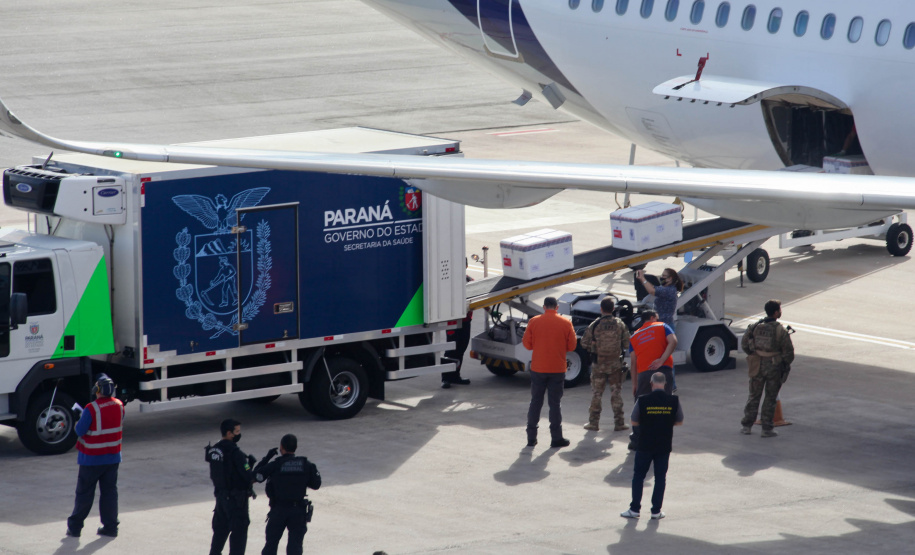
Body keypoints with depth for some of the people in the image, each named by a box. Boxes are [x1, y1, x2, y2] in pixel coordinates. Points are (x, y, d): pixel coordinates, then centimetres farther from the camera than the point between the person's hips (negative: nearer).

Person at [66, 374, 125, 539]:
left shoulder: (92, 409, -22)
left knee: (84, 493, 6)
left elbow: (80, 430, -16)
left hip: (92, 459, -4)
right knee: (110, 491, 11)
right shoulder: (119, 406, -3)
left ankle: (75, 526, 14)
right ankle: (110, 526, 10)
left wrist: (81, 416, 4)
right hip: (113, 457, 4)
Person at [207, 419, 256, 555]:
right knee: (239, 531, 1)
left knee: (220, 528, 19)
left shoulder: (214, 450, 4)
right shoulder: (234, 452, -21)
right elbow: (248, 476, -24)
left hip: (220, 494, 8)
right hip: (236, 497, -8)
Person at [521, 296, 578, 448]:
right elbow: (572, 346, -1)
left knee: (535, 402, 9)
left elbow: (527, 343, 0)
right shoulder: (566, 323, -6)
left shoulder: (534, 322, -5)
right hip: (557, 370, -1)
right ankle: (556, 438, 6)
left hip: (538, 368, 1)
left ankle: (531, 438, 11)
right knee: (555, 403, 5)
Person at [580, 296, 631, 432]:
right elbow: (627, 344, -2)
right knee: (616, 392, 9)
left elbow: (584, 344, -4)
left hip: (598, 363, -1)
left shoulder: (595, 325, -9)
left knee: (596, 393, 8)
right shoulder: (620, 324, -5)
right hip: (616, 363, 1)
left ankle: (593, 422, 11)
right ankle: (619, 422, 10)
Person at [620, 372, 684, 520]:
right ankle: (656, 511, 11)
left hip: (645, 445, -1)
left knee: (638, 476, 11)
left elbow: (634, 422, -2)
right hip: (664, 446, 1)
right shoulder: (673, 401, -8)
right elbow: (679, 422, 4)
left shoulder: (643, 401, -12)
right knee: (660, 477, 10)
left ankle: (634, 509, 12)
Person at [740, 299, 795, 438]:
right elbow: (789, 352, -11)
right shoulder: (781, 331, -15)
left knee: (754, 396, 15)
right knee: (770, 398, 8)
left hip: (757, 366, 3)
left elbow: (744, 345, 4)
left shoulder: (754, 327, -4)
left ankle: (746, 425, 18)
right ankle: (767, 429, 11)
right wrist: (786, 365, 8)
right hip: (774, 367, -3)